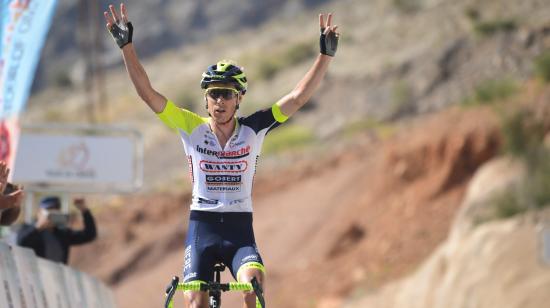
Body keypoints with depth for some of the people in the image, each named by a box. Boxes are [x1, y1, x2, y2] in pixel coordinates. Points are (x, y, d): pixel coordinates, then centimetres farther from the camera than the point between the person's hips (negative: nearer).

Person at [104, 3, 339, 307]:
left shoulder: (252, 130, -1)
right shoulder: (192, 128, -2)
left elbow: (297, 98, -8)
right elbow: (147, 93, -8)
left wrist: (325, 55, -16)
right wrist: (126, 46, -16)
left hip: (240, 228, 0)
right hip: (202, 226, 0)